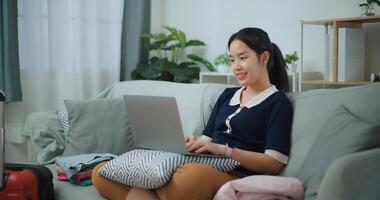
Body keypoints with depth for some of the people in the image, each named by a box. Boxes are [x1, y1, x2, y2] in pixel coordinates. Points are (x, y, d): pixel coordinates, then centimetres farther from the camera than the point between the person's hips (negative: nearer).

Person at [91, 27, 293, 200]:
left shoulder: (278, 103, 6)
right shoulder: (227, 95, 26)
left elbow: (275, 163, -5)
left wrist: (224, 150, -14)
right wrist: (192, 145, -2)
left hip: (235, 176, -7)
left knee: (193, 176, -46)